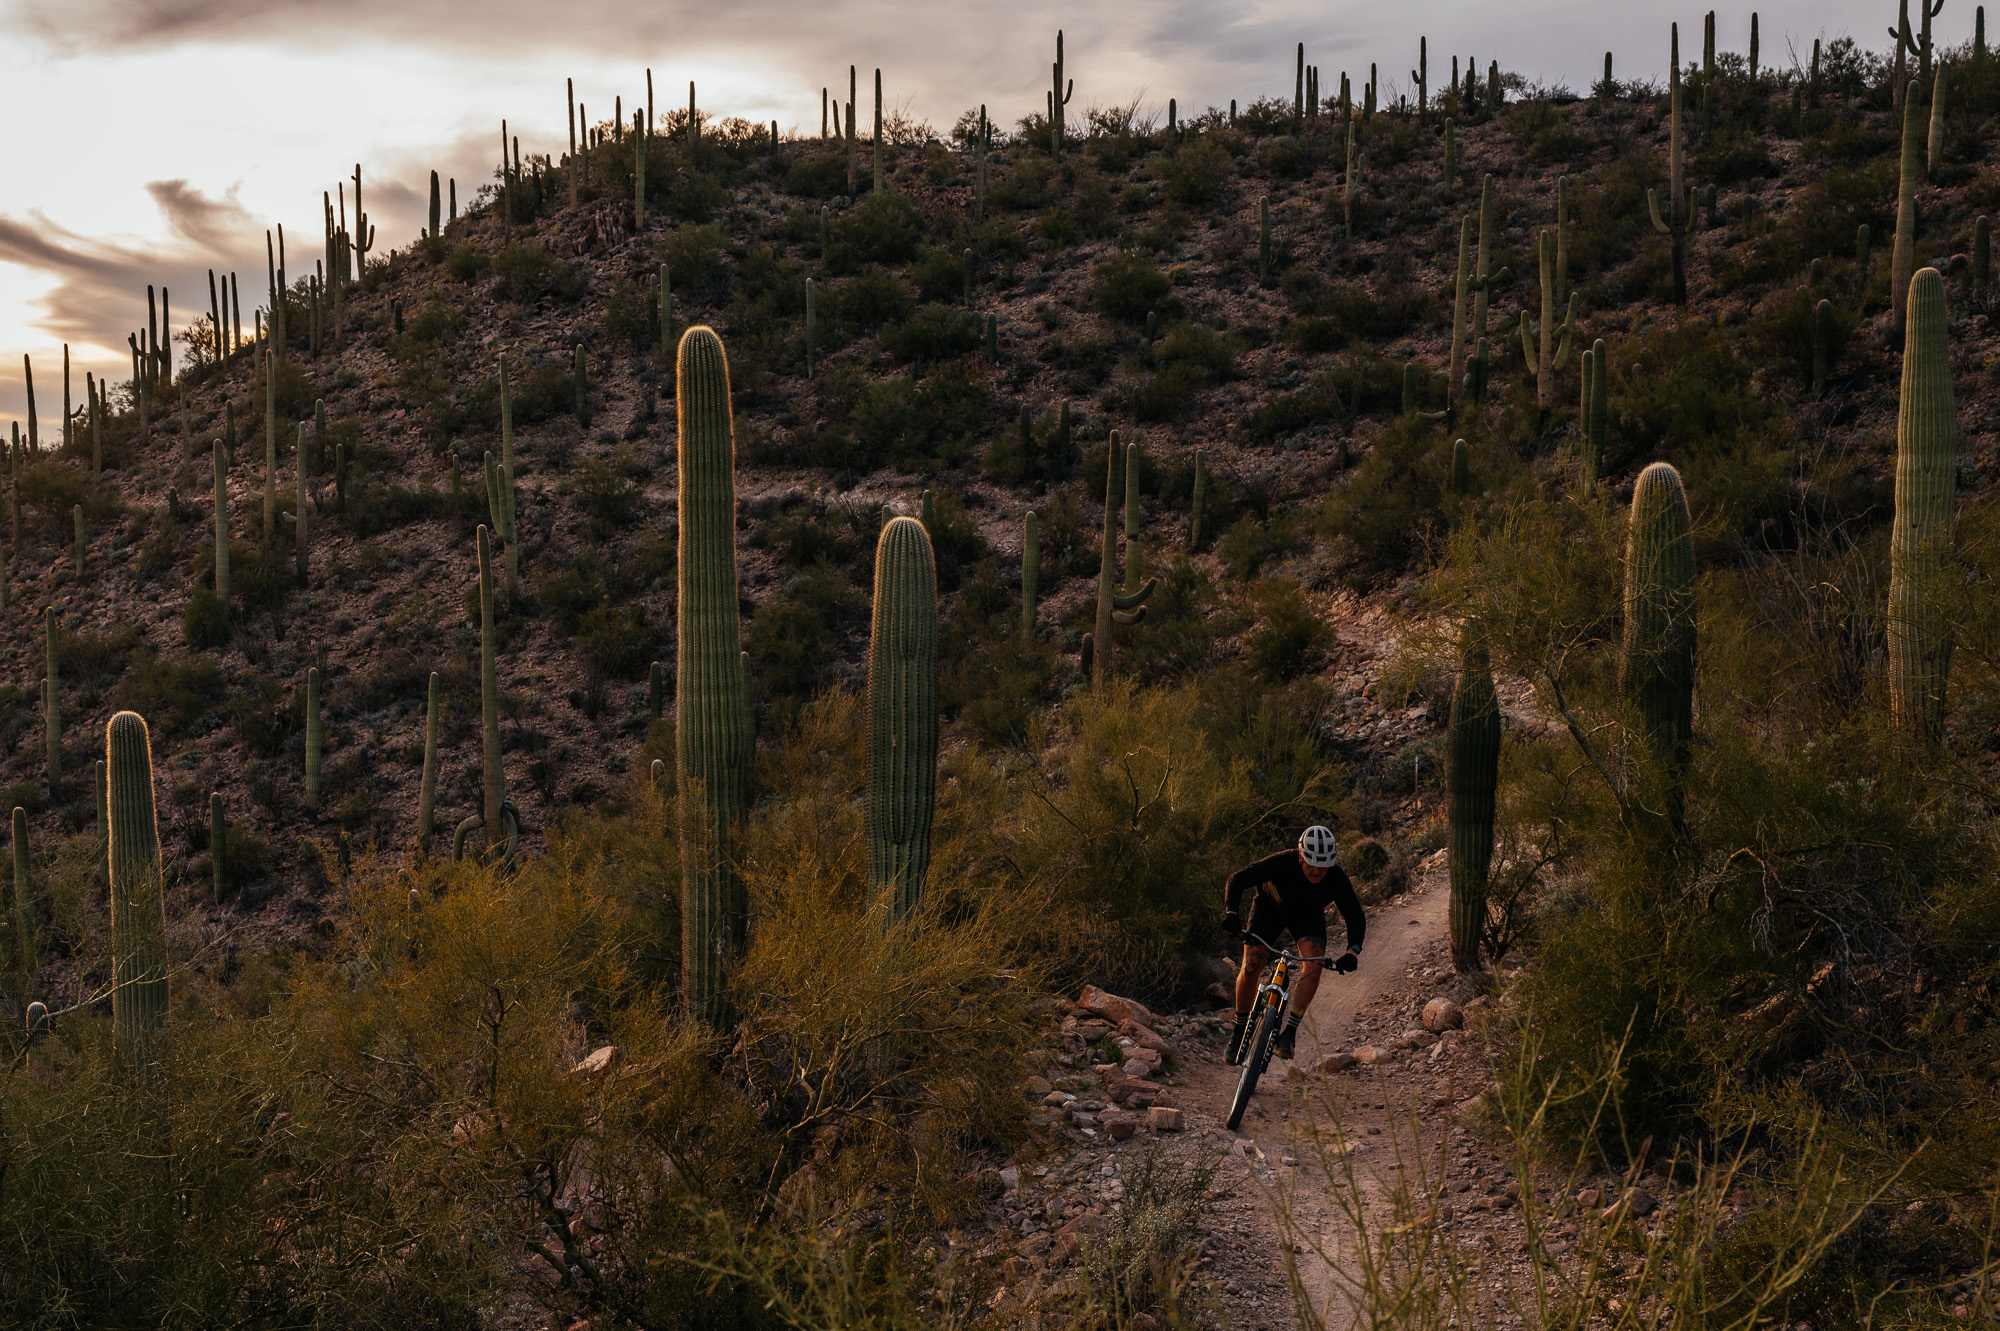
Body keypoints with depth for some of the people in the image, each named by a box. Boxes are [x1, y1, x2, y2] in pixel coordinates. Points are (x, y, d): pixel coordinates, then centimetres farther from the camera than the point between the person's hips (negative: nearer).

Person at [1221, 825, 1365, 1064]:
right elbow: (1237, 880, -31)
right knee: (1250, 969, -17)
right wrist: (1230, 912, -48)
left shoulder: (1337, 879, -30)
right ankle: (1240, 1031, 6)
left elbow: (1355, 917, -20)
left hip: (1308, 916, 1)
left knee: (1315, 963, -27)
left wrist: (1353, 951, -37)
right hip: (1270, 908, -1)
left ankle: (1289, 1033, -21)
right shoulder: (1282, 863, -37)